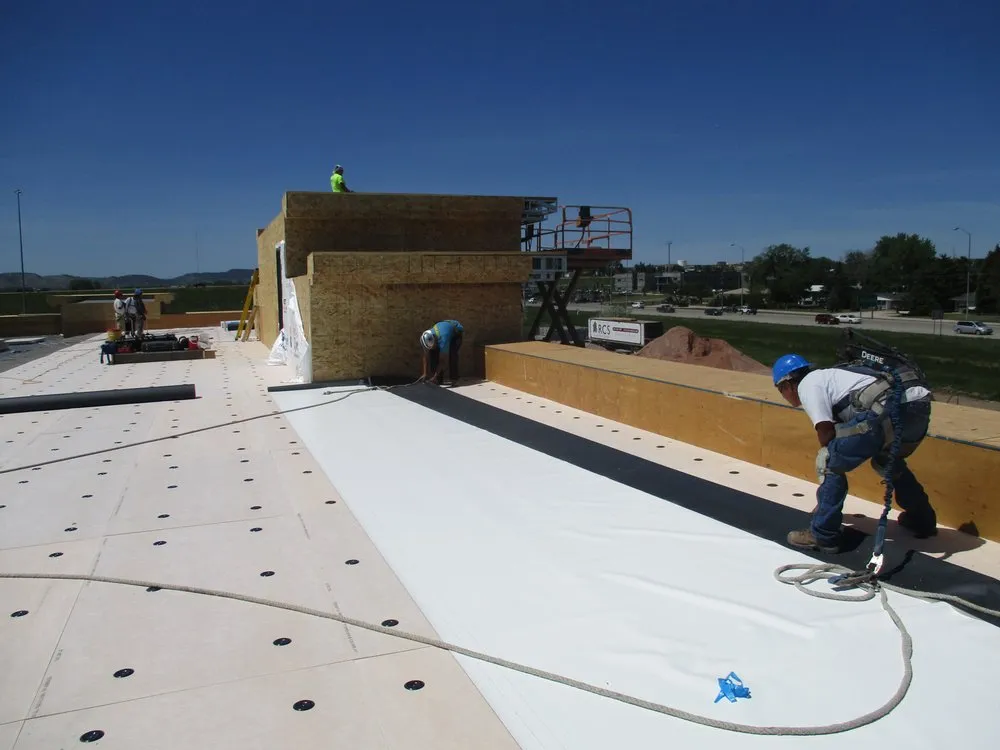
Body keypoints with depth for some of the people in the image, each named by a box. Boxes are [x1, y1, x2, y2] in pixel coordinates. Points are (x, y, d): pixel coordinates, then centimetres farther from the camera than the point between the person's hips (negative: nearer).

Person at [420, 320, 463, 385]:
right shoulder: (427, 339, -28)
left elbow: (442, 360, -40)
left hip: (456, 332, -6)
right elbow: (426, 357, -20)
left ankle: (453, 378, -20)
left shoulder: (443, 339, -45)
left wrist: (435, 376, -39)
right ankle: (438, 380, -6)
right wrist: (425, 374, -23)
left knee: (452, 353, -29)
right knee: (433, 353, -12)